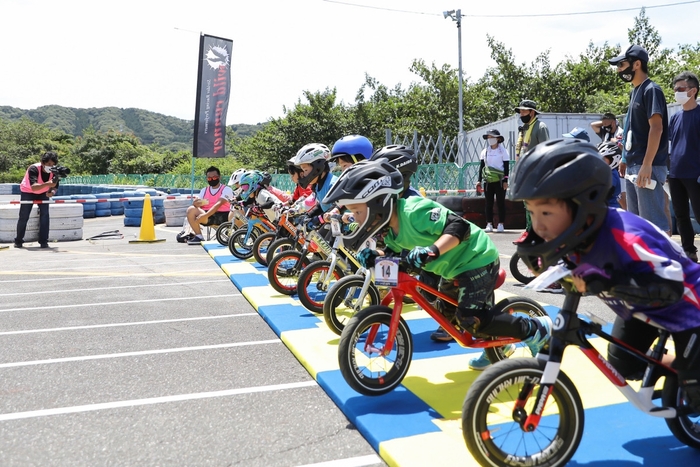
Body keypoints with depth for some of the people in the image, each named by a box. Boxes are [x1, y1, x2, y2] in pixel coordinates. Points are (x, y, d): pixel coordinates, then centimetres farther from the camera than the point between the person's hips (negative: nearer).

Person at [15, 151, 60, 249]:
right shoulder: (33, 169, -34)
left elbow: (55, 187, -13)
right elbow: (33, 187, -47)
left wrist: (52, 192, -36)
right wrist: (47, 184, -64)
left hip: (43, 193, 3)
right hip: (27, 192, -3)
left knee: (45, 215, -13)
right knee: (23, 217, -3)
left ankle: (43, 241, -5)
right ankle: (18, 241, 15)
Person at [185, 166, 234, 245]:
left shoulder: (226, 189, 1)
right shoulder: (204, 190, 20)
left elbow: (219, 204, -16)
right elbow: (195, 203, 6)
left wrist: (205, 215, -28)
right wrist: (201, 202, -19)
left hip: (222, 216, -6)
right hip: (207, 215, 6)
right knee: (191, 210, -20)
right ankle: (198, 236, -15)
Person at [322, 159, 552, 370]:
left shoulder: (414, 211, -32)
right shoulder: (391, 227, -2)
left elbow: (459, 227, -35)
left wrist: (431, 250, -47)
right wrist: (374, 256, -14)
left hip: (477, 260, -10)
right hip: (454, 266, 10)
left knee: (470, 319, -17)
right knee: (447, 312, 17)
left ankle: (536, 330, 2)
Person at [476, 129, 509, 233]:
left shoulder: (503, 151, -2)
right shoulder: (485, 151, 9)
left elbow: (506, 166, -3)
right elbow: (481, 166, 10)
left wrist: (505, 181, -10)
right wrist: (479, 180, 4)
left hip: (500, 181, -4)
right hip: (488, 181, 4)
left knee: (500, 202, 0)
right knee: (488, 203, 3)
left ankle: (501, 224, 4)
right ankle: (489, 224, 6)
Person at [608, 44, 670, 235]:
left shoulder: (651, 90, -10)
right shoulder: (636, 91, 17)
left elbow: (656, 128, -18)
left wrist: (646, 165, -23)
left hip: (647, 167, -10)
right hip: (632, 167, 10)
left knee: (654, 221, -8)